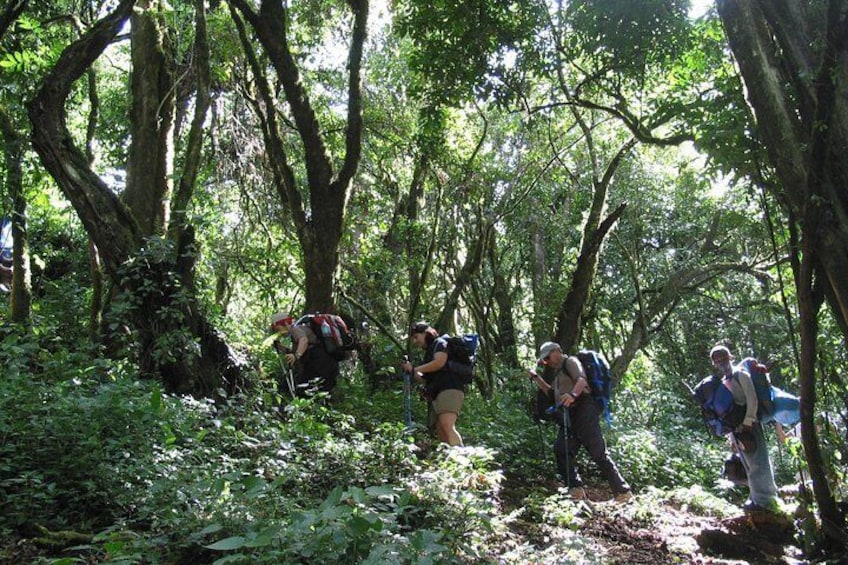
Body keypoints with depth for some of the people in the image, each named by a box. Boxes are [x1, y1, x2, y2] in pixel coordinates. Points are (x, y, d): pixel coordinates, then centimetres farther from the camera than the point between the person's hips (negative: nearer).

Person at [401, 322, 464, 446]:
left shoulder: (439, 342, 6)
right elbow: (425, 379, 30)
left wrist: (414, 368, -6)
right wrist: (411, 372, 13)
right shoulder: (428, 352, 29)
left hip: (449, 389, -9)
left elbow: (439, 362, -14)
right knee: (441, 432, -5)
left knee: (447, 426, -25)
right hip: (437, 394, 9)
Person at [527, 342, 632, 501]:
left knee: (598, 453, -12)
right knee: (561, 451, -8)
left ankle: (623, 492, -7)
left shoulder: (570, 361, 3)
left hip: (583, 411, -9)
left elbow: (581, 379, -17)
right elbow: (552, 393, 41)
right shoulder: (557, 372, 30)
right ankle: (576, 489, -8)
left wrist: (573, 394, -39)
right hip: (567, 416, 9)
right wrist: (536, 378, 32)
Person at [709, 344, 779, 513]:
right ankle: (756, 498, 21)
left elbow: (752, 399, -13)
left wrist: (747, 423, -19)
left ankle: (765, 500, 1)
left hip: (749, 425, -7)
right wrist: (731, 435, 13)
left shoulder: (740, 375, -5)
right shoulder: (721, 383, 14)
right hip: (737, 428, 7)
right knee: (749, 465, 13)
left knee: (758, 462, -4)